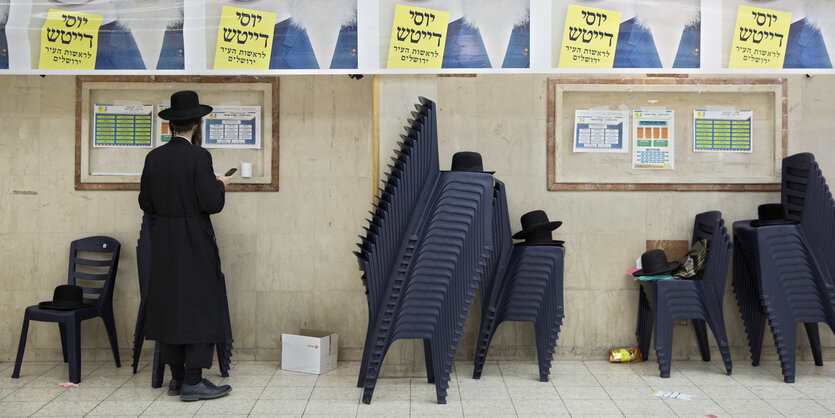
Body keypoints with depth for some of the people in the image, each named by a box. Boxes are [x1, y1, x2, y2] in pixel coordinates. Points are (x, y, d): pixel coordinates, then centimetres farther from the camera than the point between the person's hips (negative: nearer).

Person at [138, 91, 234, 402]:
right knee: (199, 308, 1)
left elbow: (145, 202, 8)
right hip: (194, 245, -6)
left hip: (163, 247, 6)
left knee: (169, 306, 12)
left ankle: (177, 377, 21)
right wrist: (221, 185, 2)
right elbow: (211, 203, -18)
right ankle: (193, 381, 2)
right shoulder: (198, 157, -14)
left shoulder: (154, 157, 3)